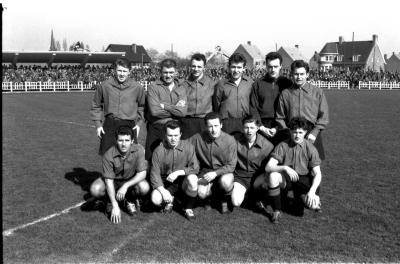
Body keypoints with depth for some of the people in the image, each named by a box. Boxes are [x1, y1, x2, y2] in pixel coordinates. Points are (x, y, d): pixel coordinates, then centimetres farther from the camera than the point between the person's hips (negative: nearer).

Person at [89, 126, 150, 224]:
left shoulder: (138, 150, -24)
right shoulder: (108, 155, -26)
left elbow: (142, 173, -21)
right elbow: (109, 180, -25)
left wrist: (126, 186, -34)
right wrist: (115, 206, -30)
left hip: (131, 181, 0)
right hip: (114, 181, 0)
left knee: (144, 188, -32)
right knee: (95, 189, -29)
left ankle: (130, 200, 4)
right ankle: (111, 200, 6)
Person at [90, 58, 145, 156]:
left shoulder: (137, 87, 2)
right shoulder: (104, 86, 1)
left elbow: (142, 107, 16)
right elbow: (96, 105, 13)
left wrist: (139, 123, 7)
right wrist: (98, 124, 7)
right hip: (109, 126, 1)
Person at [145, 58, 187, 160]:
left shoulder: (181, 89, 8)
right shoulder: (153, 87, -1)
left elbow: (183, 112, -7)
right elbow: (154, 111, -14)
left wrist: (164, 105, -11)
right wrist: (175, 109, -8)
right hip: (156, 130, -2)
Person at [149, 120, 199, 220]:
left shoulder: (188, 147, -12)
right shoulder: (159, 151, -12)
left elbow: (195, 168, -12)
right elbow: (154, 174, -11)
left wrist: (178, 172, -24)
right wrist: (163, 191, -25)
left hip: (183, 180, 0)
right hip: (166, 183, 0)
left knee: (192, 178, -34)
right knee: (155, 199, -28)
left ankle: (188, 208, -7)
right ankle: (169, 200, 13)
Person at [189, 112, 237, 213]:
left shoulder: (230, 140, -14)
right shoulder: (198, 138, -10)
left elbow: (231, 165, -11)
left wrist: (216, 173, -26)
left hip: (224, 171, -1)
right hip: (206, 170, 1)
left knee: (225, 182, -36)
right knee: (201, 193, -26)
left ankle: (224, 202, 1)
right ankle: (207, 200, 17)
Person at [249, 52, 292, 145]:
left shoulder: (287, 84, 8)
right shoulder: (257, 84, 11)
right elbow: (253, 108, 7)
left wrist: (278, 128, -8)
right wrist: (261, 127, -5)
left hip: (281, 127, 0)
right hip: (262, 128, 1)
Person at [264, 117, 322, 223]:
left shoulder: (310, 148, -9)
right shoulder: (282, 146, -10)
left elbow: (317, 174, -10)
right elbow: (268, 167, -19)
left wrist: (312, 191, -26)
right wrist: (285, 168, -35)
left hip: (304, 178, 0)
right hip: (286, 178, 0)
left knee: (314, 205, -22)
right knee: (273, 175, -34)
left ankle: (301, 197, 17)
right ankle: (276, 211, -15)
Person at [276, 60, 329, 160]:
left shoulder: (318, 92, 6)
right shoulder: (285, 94, 7)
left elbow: (324, 117, 4)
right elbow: (280, 118, 8)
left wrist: (314, 132, -7)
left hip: (312, 136, 0)